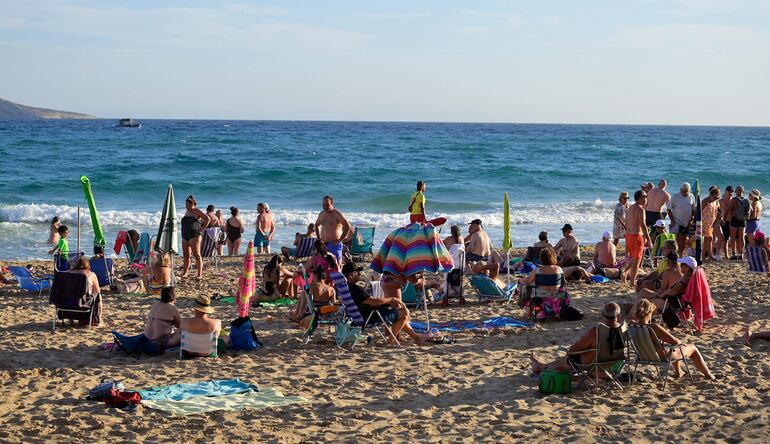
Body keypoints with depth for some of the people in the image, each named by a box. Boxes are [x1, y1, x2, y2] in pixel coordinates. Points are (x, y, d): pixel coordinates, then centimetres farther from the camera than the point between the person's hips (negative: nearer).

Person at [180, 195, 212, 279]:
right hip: (185, 236, 8)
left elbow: (207, 219, -12)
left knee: (197, 255, -8)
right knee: (186, 255, 8)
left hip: (194, 236, -8)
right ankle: (184, 273, 14)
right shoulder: (187, 212, 18)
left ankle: (200, 274, -8)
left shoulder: (197, 211, -6)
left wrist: (202, 229, -12)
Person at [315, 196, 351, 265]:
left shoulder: (337, 214, -10)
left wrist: (340, 240, -15)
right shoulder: (321, 214, 12)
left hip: (334, 244, -7)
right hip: (323, 244, 7)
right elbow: (317, 225, 31)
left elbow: (347, 226, -16)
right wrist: (318, 238, 19)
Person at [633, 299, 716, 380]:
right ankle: (708, 375, 37)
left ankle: (678, 372, 55)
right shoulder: (654, 327, -37)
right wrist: (681, 343, -8)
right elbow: (675, 342, -28)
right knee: (693, 348, 19)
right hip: (663, 356, -7)